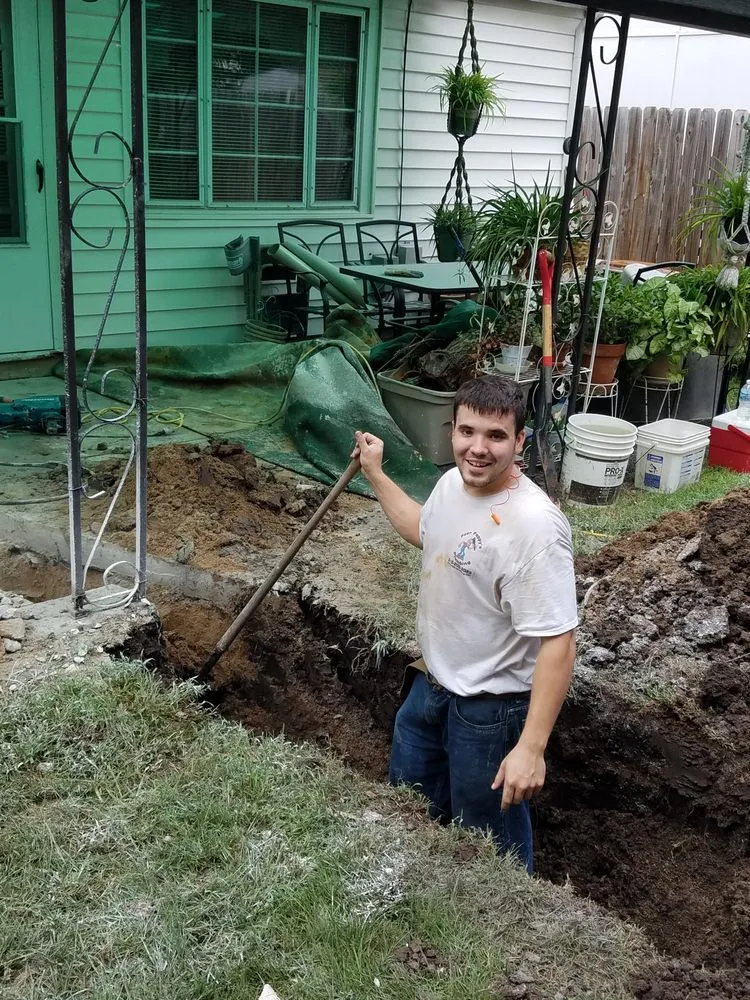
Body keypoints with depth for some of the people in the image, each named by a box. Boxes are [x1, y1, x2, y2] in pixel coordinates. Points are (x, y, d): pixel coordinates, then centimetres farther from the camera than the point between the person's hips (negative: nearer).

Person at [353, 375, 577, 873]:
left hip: (492, 706, -9)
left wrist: (531, 748, -32)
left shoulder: (534, 525, -32)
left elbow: (558, 644, -30)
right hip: (434, 681, 9)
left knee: (490, 840, 13)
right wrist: (376, 473, 19)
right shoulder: (452, 482, -6)